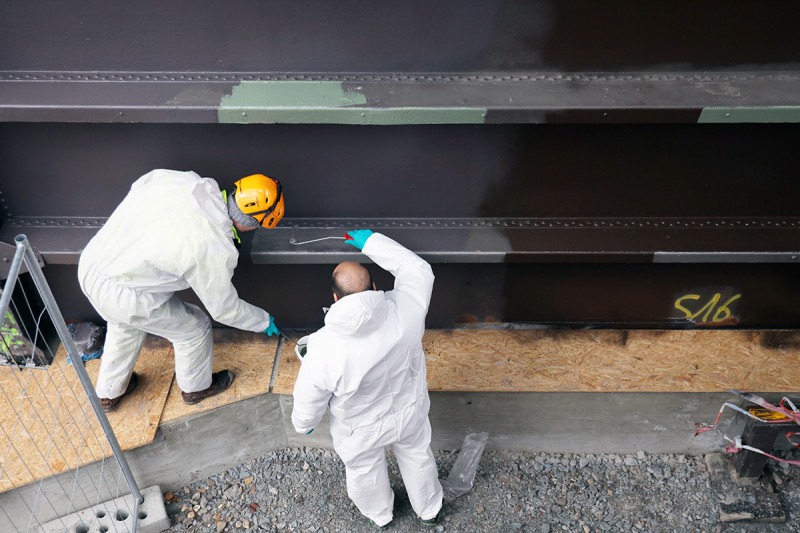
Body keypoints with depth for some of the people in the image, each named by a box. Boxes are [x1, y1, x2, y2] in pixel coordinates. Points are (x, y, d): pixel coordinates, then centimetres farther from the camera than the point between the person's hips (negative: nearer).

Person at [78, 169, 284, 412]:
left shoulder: (179, 178, -11)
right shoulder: (215, 250, -25)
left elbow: (138, 186, 11)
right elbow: (223, 308, -9)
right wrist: (264, 320, 7)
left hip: (89, 264, 7)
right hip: (121, 295, -7)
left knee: (125, 325, 34)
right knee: (195, 328, 16)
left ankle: (108, 393, 57)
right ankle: (196, 388, 43)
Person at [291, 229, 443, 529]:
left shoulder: (324, 349, -38)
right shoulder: (405, 310, -34)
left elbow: (309, 401, -20)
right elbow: (417, 269, -12)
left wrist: (303, 424, 4)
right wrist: (373, 242, -5)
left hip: (362, 431, -2)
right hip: (410, 413, 2)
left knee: (365, 472, 31)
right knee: (417, 457, 32)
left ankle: (379, 516, 62)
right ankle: (429, 511, 60)